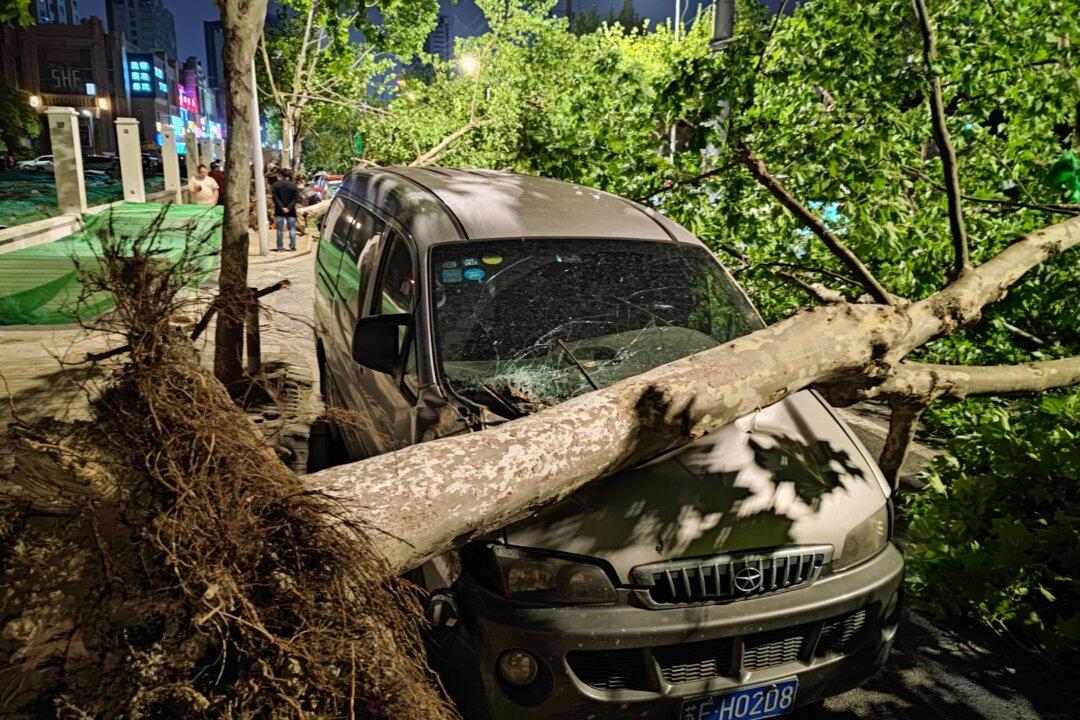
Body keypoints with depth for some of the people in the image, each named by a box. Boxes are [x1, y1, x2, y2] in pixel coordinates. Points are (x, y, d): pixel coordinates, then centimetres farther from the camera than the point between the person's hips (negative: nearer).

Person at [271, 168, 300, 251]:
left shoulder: (276, 185, -4)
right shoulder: (293, 185, -4)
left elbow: (275, 198, -10)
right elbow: (296, 198, -9)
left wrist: (281, 207, -11)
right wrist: (289, 208, -11)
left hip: (279, 211, 0)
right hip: (291, 211, 0)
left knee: (279, 229, 5)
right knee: (292, 228, 8)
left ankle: (279, 247, 6)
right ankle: (292, 245, 3)